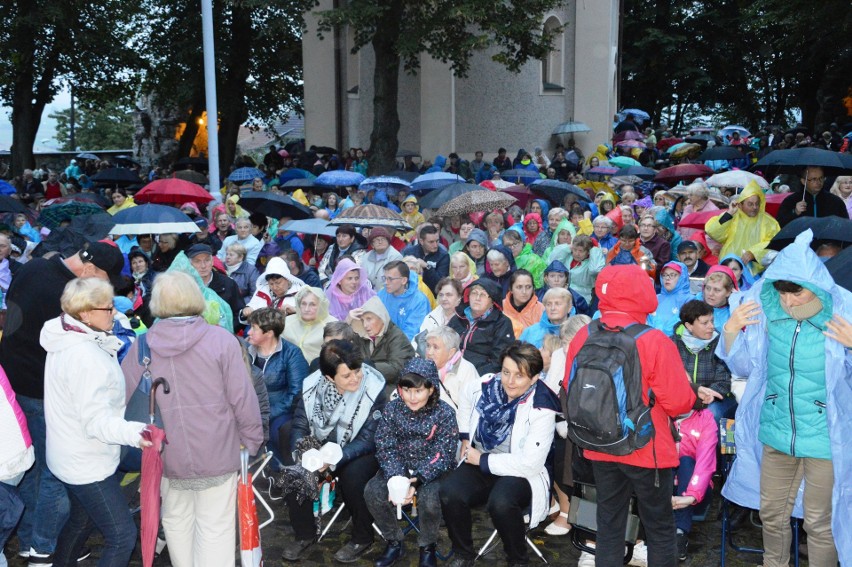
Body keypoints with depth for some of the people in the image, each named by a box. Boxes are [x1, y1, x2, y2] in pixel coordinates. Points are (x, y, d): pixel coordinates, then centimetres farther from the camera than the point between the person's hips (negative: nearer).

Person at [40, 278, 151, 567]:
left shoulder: (67, 341, 2)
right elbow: (96, 421, -33)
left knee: (82, 519, 29)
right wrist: (134, 432, -47)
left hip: (71, 456, 10)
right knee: (122, 537, -5)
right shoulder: (85, 356, -29)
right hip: (88, 465, -10)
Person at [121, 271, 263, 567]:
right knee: (215, 529, 7)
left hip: (168, 454, 3)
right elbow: (243, 399, -12)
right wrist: (252, 441, 1)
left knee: (177, 522, 21)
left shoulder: (140, 347, -5)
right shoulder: (222, 340, -13)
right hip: (216, 453, -2)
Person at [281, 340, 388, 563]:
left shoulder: (374, 388, -23)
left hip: (360, 452, -4)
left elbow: (368, 440, -22)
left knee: (352, 475, -33)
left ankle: (362, 539, -7)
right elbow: (300, 426, -5)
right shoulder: (313, 384, -13)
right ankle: (304, 534, 4)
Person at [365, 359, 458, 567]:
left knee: (429, 498, -32)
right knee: (373, 491, -21)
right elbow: (385, 448, -9)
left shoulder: (444, 413, -16)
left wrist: (417, 479, -31)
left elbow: (443, 456, -17)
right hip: (400, 467, 3)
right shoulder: (392, 409, -8)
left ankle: (428, 547, 0)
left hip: (432, 470, -3)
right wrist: (396, 479, -27)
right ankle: (394, 543, 3)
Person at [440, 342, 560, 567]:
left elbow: (530, 463, -23)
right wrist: (465, 440, 16)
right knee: (449, 492, -25)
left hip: (520, 474, -4)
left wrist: (482, 460, -15)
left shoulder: (541, 409, -20)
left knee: (500, 503, -36)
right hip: (479, 465, 5)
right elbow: (466, 400, 22)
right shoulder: (488, 385, -4)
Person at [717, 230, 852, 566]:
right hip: (777, 432, 4)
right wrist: (731, 331, -9)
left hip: (824, 437, -4)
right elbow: (744, 367, 7)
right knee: (771, 513, 17)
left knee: (819, 522, 8)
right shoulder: (766, 309, -5)